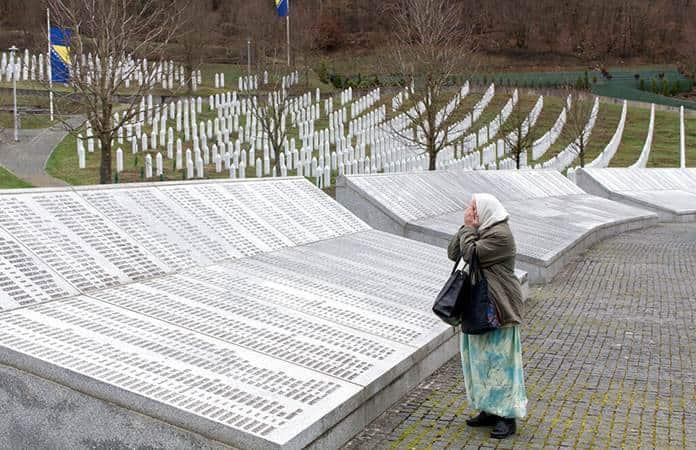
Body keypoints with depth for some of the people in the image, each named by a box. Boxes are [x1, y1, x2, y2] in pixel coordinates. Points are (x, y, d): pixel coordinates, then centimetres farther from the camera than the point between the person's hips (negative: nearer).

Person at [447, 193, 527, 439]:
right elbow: (453, 253, 6)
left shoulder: (500, 234, -17)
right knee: (481, 358, 14)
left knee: (500, 359, -3)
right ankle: (489, 410, 26)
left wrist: (468, 227, -12)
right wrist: (466, 228, -2)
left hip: (498, 308, -9)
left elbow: (471, 254, -25)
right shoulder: (479, 231, 11)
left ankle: (507, 417, 6)